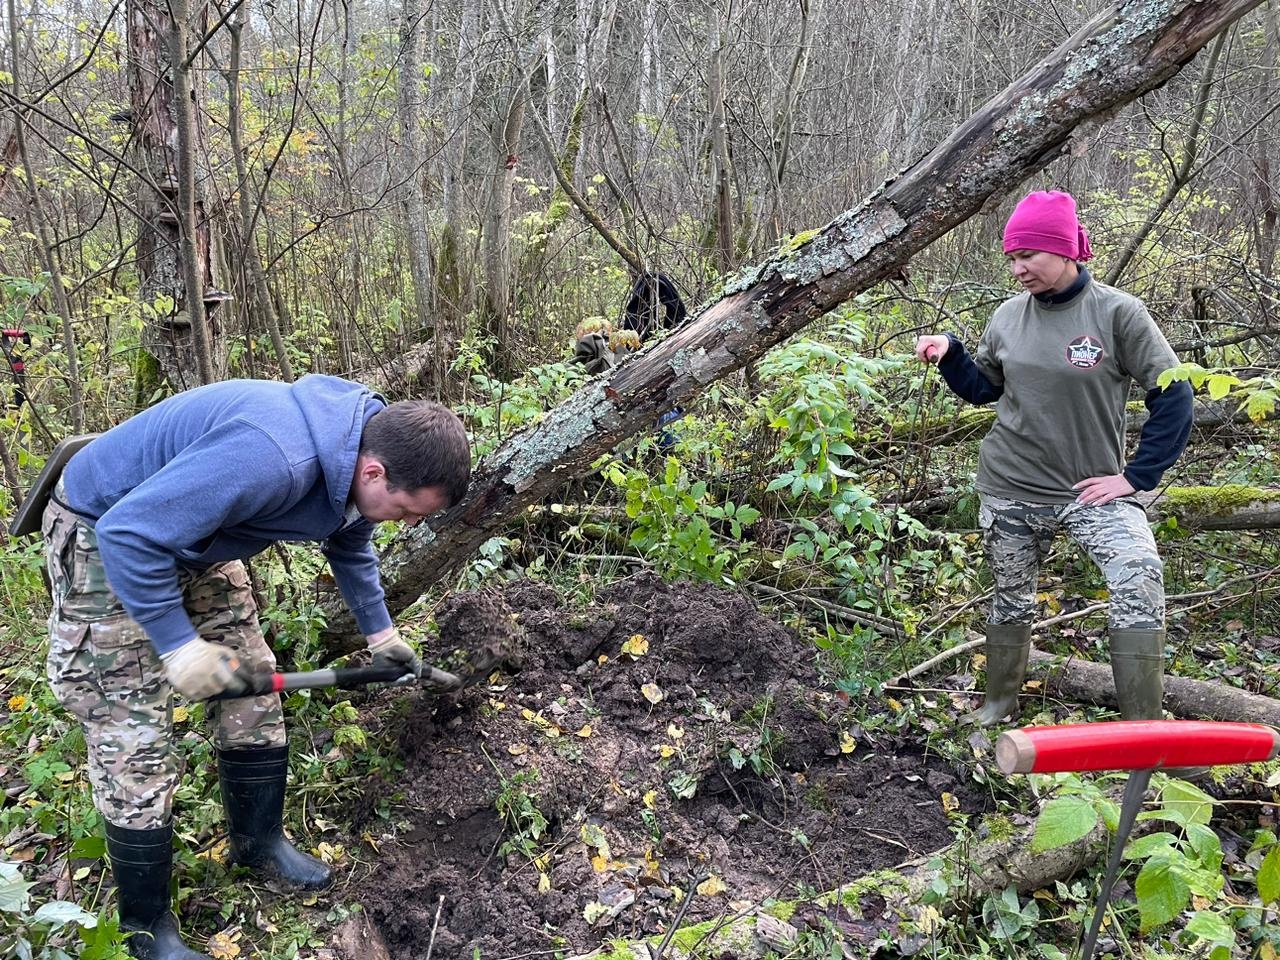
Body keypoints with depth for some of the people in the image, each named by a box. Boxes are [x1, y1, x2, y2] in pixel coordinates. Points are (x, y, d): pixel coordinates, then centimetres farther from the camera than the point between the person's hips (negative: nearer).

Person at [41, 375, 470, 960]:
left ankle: (259, 844, 32)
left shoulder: (358, 455, -10)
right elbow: (129, 534, -34)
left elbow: (350, 544, 13)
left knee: (253, 699, 11)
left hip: (195, 543, 8)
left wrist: (380, 632, 19)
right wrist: (179, 644, -28)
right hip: (106, 540, -8)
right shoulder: (272, 457, -40)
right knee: (135, 748, -5)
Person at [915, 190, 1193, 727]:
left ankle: (1142, 730, -15)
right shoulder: (1008, 317, 1)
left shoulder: (1117, 313, -10)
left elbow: (1173, 397, -8)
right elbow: (981, 387, 16)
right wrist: (949, 353, -2)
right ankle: (998, 706, 37)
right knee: (1011, 599, 15)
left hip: (1092, 489, -3)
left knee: (1140, 578, -24)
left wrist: (1136, 477, -11)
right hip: (1008, 488, 4)